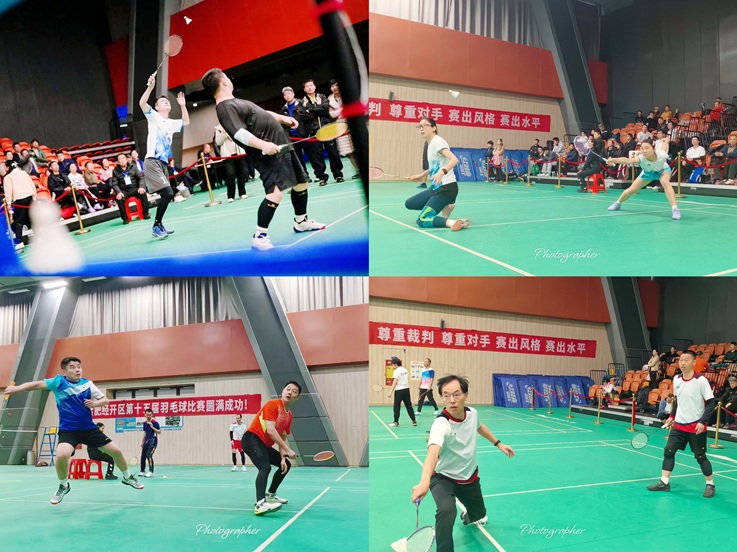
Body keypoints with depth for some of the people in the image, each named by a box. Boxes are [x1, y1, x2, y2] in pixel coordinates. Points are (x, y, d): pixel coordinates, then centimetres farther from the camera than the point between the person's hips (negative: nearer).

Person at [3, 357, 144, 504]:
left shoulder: (87, 384, -1)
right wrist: (16, 388, -33)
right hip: (68, 430, -3)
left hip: (89, 428, 3)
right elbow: (37, 384, -17)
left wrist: (95, 403, -21)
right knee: (61, 455, -30)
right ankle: (64, 486, 1)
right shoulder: (58, 381, -7)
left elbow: (105, 400, 1)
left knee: (116, 451, 3)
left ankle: (127, 477, 33)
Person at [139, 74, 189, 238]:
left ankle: (159, 225, 21)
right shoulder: (154, 117, 2)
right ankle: (156, 226, -9)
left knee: (167, 196, 9)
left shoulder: (171, 123, 21)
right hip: (152, 162, -8)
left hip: (163, 163, 8)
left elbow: (186, 122, 35)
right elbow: (142, 104, -15)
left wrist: (183, 105, 24)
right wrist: (150, 87, -23)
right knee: (168, 193, -19)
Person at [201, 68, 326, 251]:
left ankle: (301, 222, 39)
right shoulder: (225, 108, -13)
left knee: (301, 181, 20)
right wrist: (262, 145, -37)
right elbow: (239, 133, -27)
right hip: (269, 153, -11)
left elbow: (262, 113, 30)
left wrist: (283, 118, 21)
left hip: (282, 145, 11)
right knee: (276, 191, -23)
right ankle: (260, 236, -14)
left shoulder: (236, 102, 19)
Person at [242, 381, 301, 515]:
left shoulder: (289, 415, 11)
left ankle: (270, 495, 33)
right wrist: (288, 450, -27)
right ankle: (260, 504, -46)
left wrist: (282, 458, -1)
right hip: (252, 439, -10)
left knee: (286, 465, 19)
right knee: (265, 467, -31)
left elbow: (282, 438, 13)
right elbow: (270, 430, -26)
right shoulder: (273, 404, -16)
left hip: (265, 445, 10)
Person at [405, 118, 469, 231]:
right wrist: (422, 175, 29)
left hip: (446, 187, -9)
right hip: (436, 187, 9)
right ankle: (445, 207, 11)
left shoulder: (437, 141, -14)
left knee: (422, 221, -17)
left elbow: (454, 159, -28)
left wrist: (442, 172, -44)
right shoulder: (430, 144, 13)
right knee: (409, 204, 15)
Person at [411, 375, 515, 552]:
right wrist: (424, 481, -71)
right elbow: (433, 452, -54)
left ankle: (468, 516, 62)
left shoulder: (472, 413, -14)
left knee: (479, 517, 24)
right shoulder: (441, 424, -35)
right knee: (447, 510, -36)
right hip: (444, 478, -6)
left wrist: (498, 444, 17)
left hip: (470, 478, 6)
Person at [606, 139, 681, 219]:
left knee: (665, 182, -34)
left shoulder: (662, 155, -42)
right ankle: (617, 203, 39)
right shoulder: (641, 158, -45)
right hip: (648, 172, 2)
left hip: (662, 170, -2)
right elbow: (628, 160, -68)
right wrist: (614, 160, -83)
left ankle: (675, 209, -31)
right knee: (632, 189, 8)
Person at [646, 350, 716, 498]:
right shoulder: (676, 379, 2)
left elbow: (711, 403, -13)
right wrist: (672, 416, 14)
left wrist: (703, 422, -20)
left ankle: (710, 485, 21)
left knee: (700, 456, 3)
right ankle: (664, 482, 10)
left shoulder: (701, 381, -15)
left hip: (696, 426, -6)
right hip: (679, 425, 6)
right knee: (668, 451, 2)